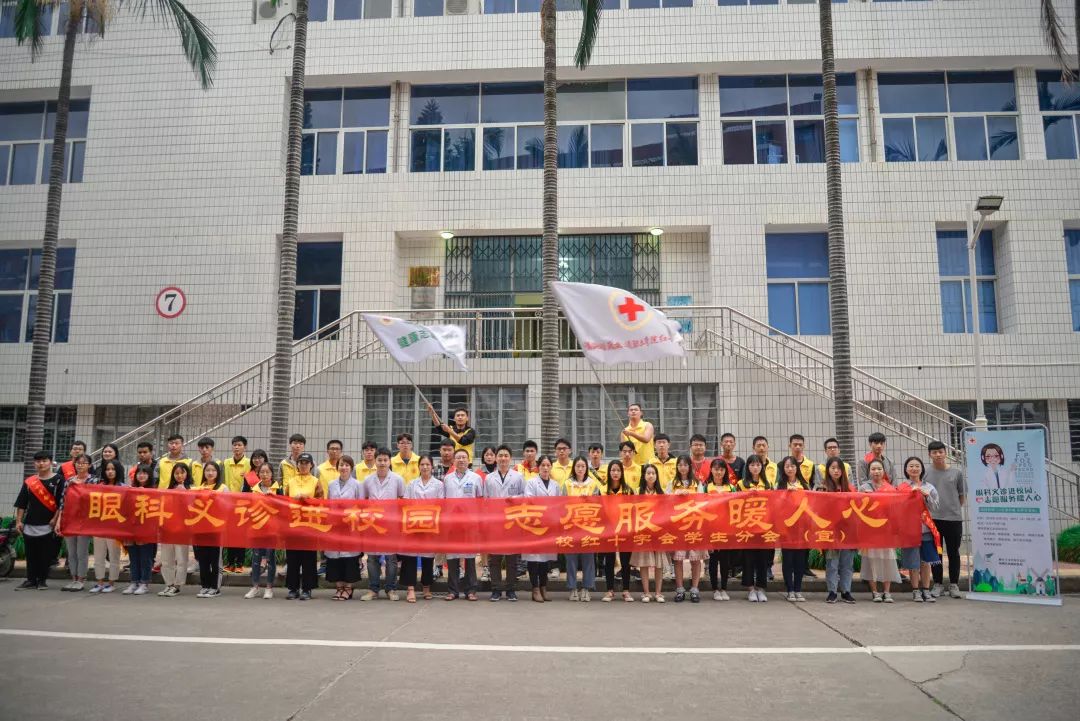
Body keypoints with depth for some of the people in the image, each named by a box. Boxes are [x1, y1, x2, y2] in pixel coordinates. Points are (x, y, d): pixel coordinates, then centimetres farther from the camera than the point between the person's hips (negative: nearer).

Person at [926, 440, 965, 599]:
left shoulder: (956, 473, 3)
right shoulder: (926, 473, 2)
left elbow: (963, 496, 10)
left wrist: (954, 508, 2)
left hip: (954, 518, 0)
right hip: (933, 518, 0)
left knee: (953, 553, 7)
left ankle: (954, 585, 18)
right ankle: (937, 584, 16)